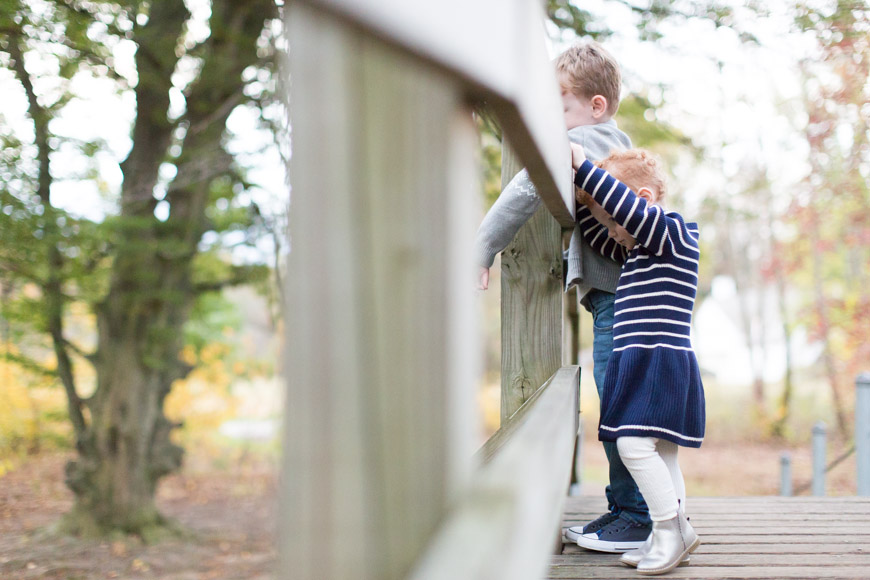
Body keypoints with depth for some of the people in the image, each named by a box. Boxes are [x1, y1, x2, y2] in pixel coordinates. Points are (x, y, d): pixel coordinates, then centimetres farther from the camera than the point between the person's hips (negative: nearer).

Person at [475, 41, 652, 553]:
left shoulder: (581, 142, -10)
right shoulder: (619, 143, 19)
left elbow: (526, 191, -20)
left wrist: (482, 250, -18)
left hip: (616, 297, -10)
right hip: (624, 291, 10)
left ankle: (638, 520, -2)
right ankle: (625, 510, 19)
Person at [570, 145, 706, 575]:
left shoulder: (672, 231, -9)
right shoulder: (638, 250, 19)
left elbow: (626, 208, -25)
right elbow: (597, 237, 32)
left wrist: (583, 167, -22)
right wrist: (584, 198, 20)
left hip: (660, 362, -10)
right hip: (641, 364, 10)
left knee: (635, 444, -17)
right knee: (660, 454, 13)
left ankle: (670, 531, -9)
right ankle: (675, 532, 20)